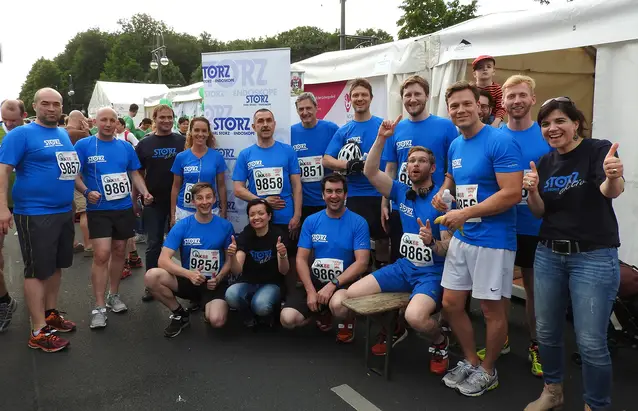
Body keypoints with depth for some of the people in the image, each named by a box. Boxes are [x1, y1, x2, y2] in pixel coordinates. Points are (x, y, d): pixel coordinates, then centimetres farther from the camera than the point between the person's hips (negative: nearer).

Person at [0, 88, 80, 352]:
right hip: (35, 214, -7)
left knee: (56, 266, 16)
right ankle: (38, 332, 5)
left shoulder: (64, 134, 13)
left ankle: (50, 313, 32)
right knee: (38, 270, -2)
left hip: (64, 212, 7)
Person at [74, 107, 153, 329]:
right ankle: (99, 307, -2)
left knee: (119, 251, 13)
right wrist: (87, 191, -23)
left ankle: (114, 295, 30)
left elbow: (135, 174, 11)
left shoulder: (126, 147, 7)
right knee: (102, 254, -11)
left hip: (124, 208, 4)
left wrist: (145, 192, -6)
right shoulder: (83, 145, -4)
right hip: (98, 209, -4)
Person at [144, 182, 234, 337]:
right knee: (151, 276, -26)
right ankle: (180, 313, -1)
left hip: (214, 283, -1)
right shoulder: (181, 226, -6)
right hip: (188, 280, 1)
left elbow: (230, 259, 4)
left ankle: (208, 306, 12)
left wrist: (218, 278, -16)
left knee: (217, 321, -29)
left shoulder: (225, 226, -4)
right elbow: (163, 260, -14)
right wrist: (189, 274, -28)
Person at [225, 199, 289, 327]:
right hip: (248, 282, 2)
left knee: (261, 305, -35)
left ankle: (267, 315, 4)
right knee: (230, 295, -32)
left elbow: (284, 271, -15)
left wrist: (283, 255, -37)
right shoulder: (244, 236, -5)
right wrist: (232, 256, -37)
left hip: (271, 284, -2)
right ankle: (250, 318, 1)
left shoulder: (278, 235, -11)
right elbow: (237, 270, -15)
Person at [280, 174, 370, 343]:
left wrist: (333, 284, -23)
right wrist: (311, 291, -14)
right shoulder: (311, 221, 3)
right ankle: (323, 312, 16)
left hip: (345, 282, -3)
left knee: (338, 305, -38)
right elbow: (301, 259, 0)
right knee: (288, 319, -17)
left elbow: (362, 263, -14)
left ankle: (348, 321, 3)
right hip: (315, 280, 3)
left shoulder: (358, 223, -7)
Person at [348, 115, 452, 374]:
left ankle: (440, 343, 3)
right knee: (351, 294, -5)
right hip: (404, 266, 6)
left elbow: (450, 249, -13)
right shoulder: (402, 193, 3)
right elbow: (370, 172, -7)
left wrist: (431, 242, -34)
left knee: (415, 316, -35)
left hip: (433, 272, -6)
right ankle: (393, 327, 21)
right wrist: (381, 138, -15)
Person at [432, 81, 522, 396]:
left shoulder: (501, 142, -16)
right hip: (461, 237, 8)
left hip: (493, 239, -7)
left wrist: (465, 213, -21)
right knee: (450, 304, 12)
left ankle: (487, 371, 29)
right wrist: (443, 193, 3)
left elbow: (512, 194, -22)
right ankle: (470, 361, 33)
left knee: (491, 309, 8)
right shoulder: (454, 146, 8)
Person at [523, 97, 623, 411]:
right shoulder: (544, 162, 8)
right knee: (546, 331, 13)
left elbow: (611, 191, -27)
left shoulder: (598, 150, -9)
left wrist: (613, 177, -50)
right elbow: (539, 212, 5)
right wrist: (532, 191, -16)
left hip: (594, 258, -5)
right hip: (548, 255, 6)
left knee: (591, 342, -3)